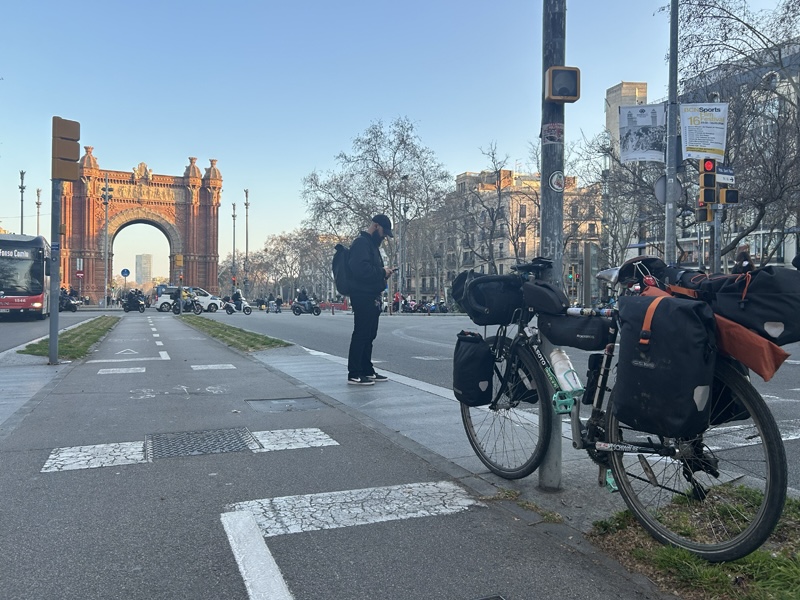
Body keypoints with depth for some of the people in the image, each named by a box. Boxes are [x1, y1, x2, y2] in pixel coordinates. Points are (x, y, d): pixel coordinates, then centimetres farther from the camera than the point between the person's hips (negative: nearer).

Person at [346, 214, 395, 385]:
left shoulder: (372, 244, 21)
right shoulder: (361, 243, -12)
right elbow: (361, 269, -25)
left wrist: (383, 273, 6)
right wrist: (382, 272, -14)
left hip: (372, 298, 10)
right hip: (363, 297, -10)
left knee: (369, 335, 13)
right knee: (361, 334, -8)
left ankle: (367, 371, 21)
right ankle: (354, 374, -4)